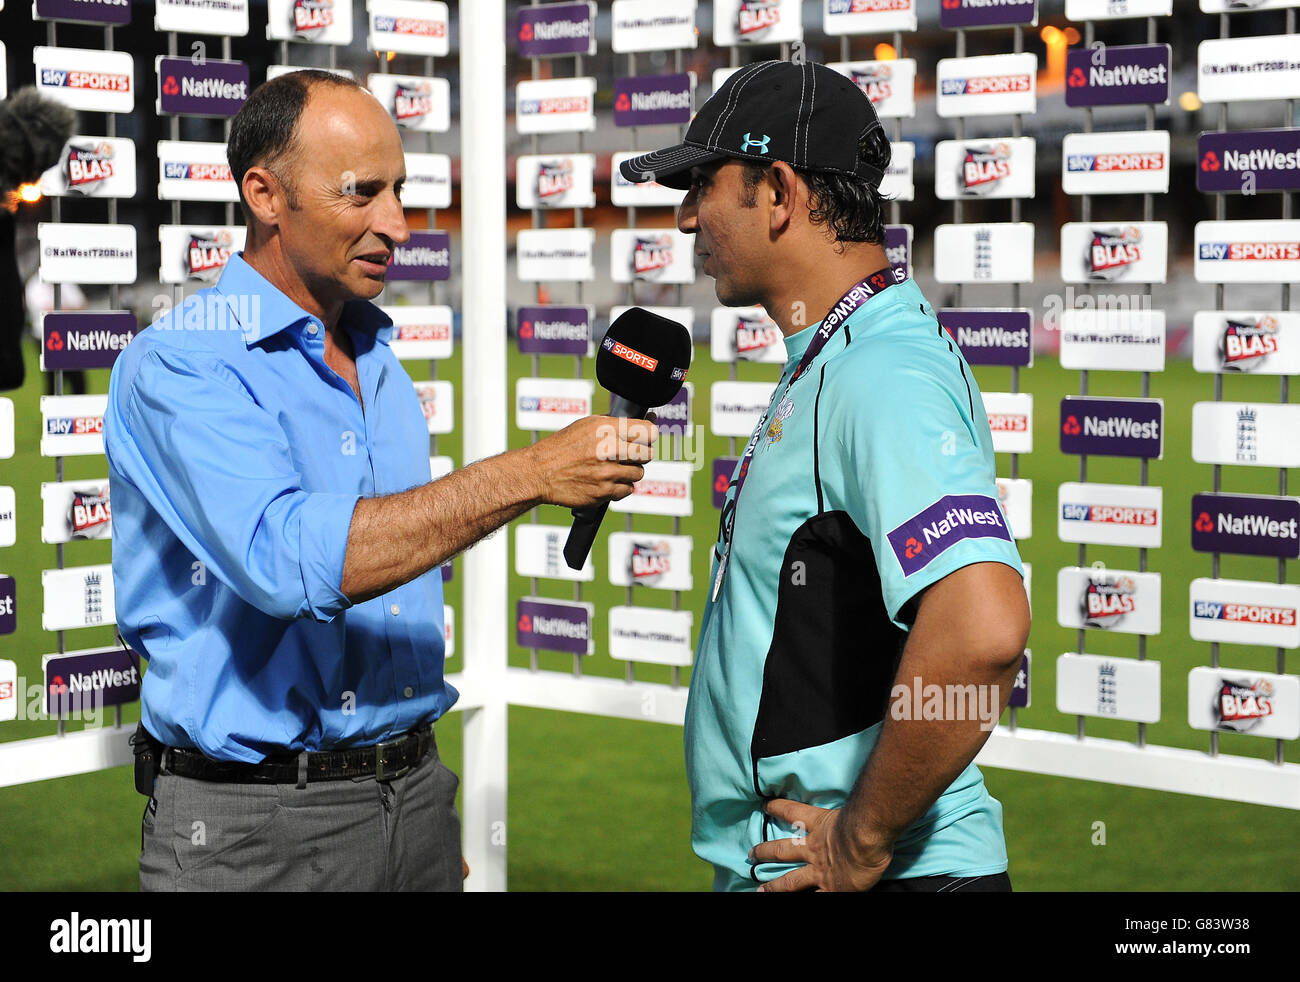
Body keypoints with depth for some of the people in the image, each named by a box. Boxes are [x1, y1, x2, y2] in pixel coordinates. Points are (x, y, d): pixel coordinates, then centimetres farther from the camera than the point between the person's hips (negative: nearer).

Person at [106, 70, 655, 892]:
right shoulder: (181, 366, -14)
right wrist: (529, 476, -30)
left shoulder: (380, 362, 12)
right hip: (252, 821, -6)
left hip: (414, 790, 7)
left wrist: (427, 794, 17)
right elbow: (288, 560, -29)